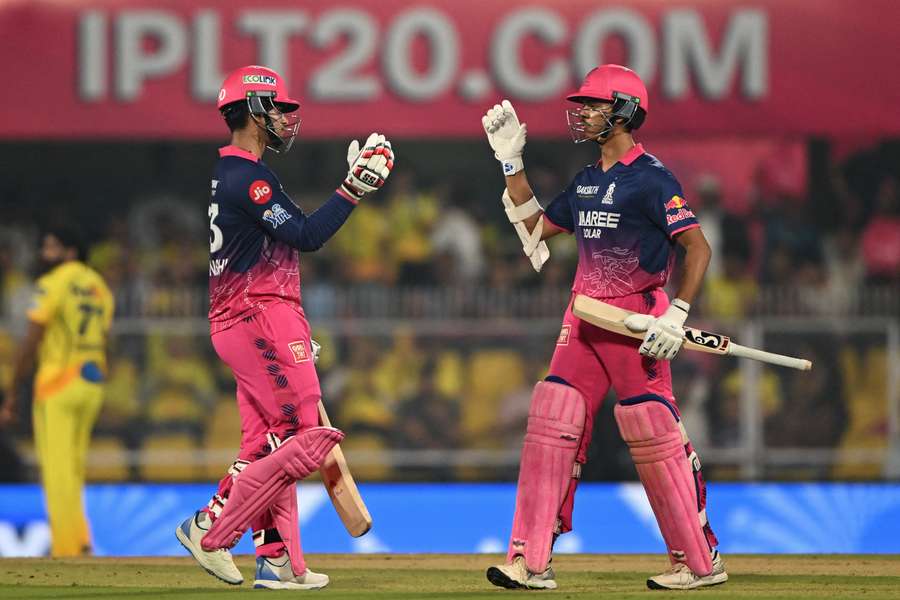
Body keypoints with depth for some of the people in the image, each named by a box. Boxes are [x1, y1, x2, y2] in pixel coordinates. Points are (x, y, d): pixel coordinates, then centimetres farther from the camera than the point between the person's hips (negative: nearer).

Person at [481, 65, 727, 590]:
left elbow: (698, 247, -16)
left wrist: (677, 315, -24)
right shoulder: (586, 182, 15)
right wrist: (511, 162, 21)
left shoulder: (651, 178, -10)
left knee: (655, 436, -6)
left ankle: (700, 561, 5)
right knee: (552, 423, -1)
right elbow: (536, 227, 26)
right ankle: (531, 561, 0)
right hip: (585, 320, 8)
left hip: (636, 321, -8)